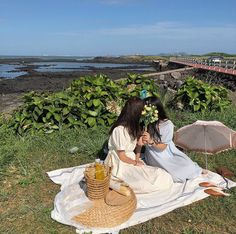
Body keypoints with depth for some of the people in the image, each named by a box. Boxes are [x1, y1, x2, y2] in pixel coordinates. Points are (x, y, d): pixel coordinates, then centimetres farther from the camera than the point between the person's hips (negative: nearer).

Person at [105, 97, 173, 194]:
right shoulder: (120, 130, -24)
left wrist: (139, 146, -11)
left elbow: (137, 143, 10)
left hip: (132, 159, 8)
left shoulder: (133, 125, 2)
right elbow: (121, 156, -17)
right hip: (121, 164, -8)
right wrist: (135, 163, -4)